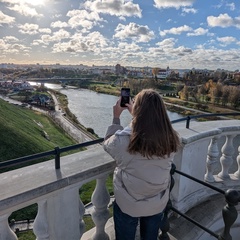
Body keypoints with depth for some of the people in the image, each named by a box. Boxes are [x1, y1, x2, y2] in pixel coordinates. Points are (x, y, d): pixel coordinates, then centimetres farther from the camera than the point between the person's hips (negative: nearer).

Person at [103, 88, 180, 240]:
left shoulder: (123, 139, -31)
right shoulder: (170, 139, -20)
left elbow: (108, 144, -7)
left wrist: (116, 117, 1)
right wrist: (137, 114, 10)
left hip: (128, 205, -2)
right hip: (158, 204, 3)